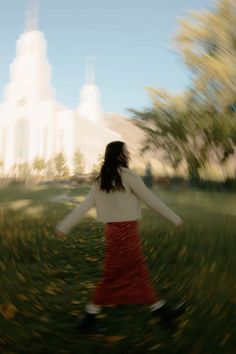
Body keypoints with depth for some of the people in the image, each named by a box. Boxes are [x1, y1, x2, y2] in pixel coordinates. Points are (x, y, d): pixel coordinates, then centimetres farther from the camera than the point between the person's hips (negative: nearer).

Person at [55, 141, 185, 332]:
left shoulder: (101, 180, 8)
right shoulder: (128, 175, -14)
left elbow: (84, 205, 4)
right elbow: (151, 199, -10)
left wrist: (64, 226, 6)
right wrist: (175, 218, -1)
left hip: (113, 229, 8)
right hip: (126, 230, -8)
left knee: (139, 272, 15)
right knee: (112, 277, 5)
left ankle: (162, 309, 27)